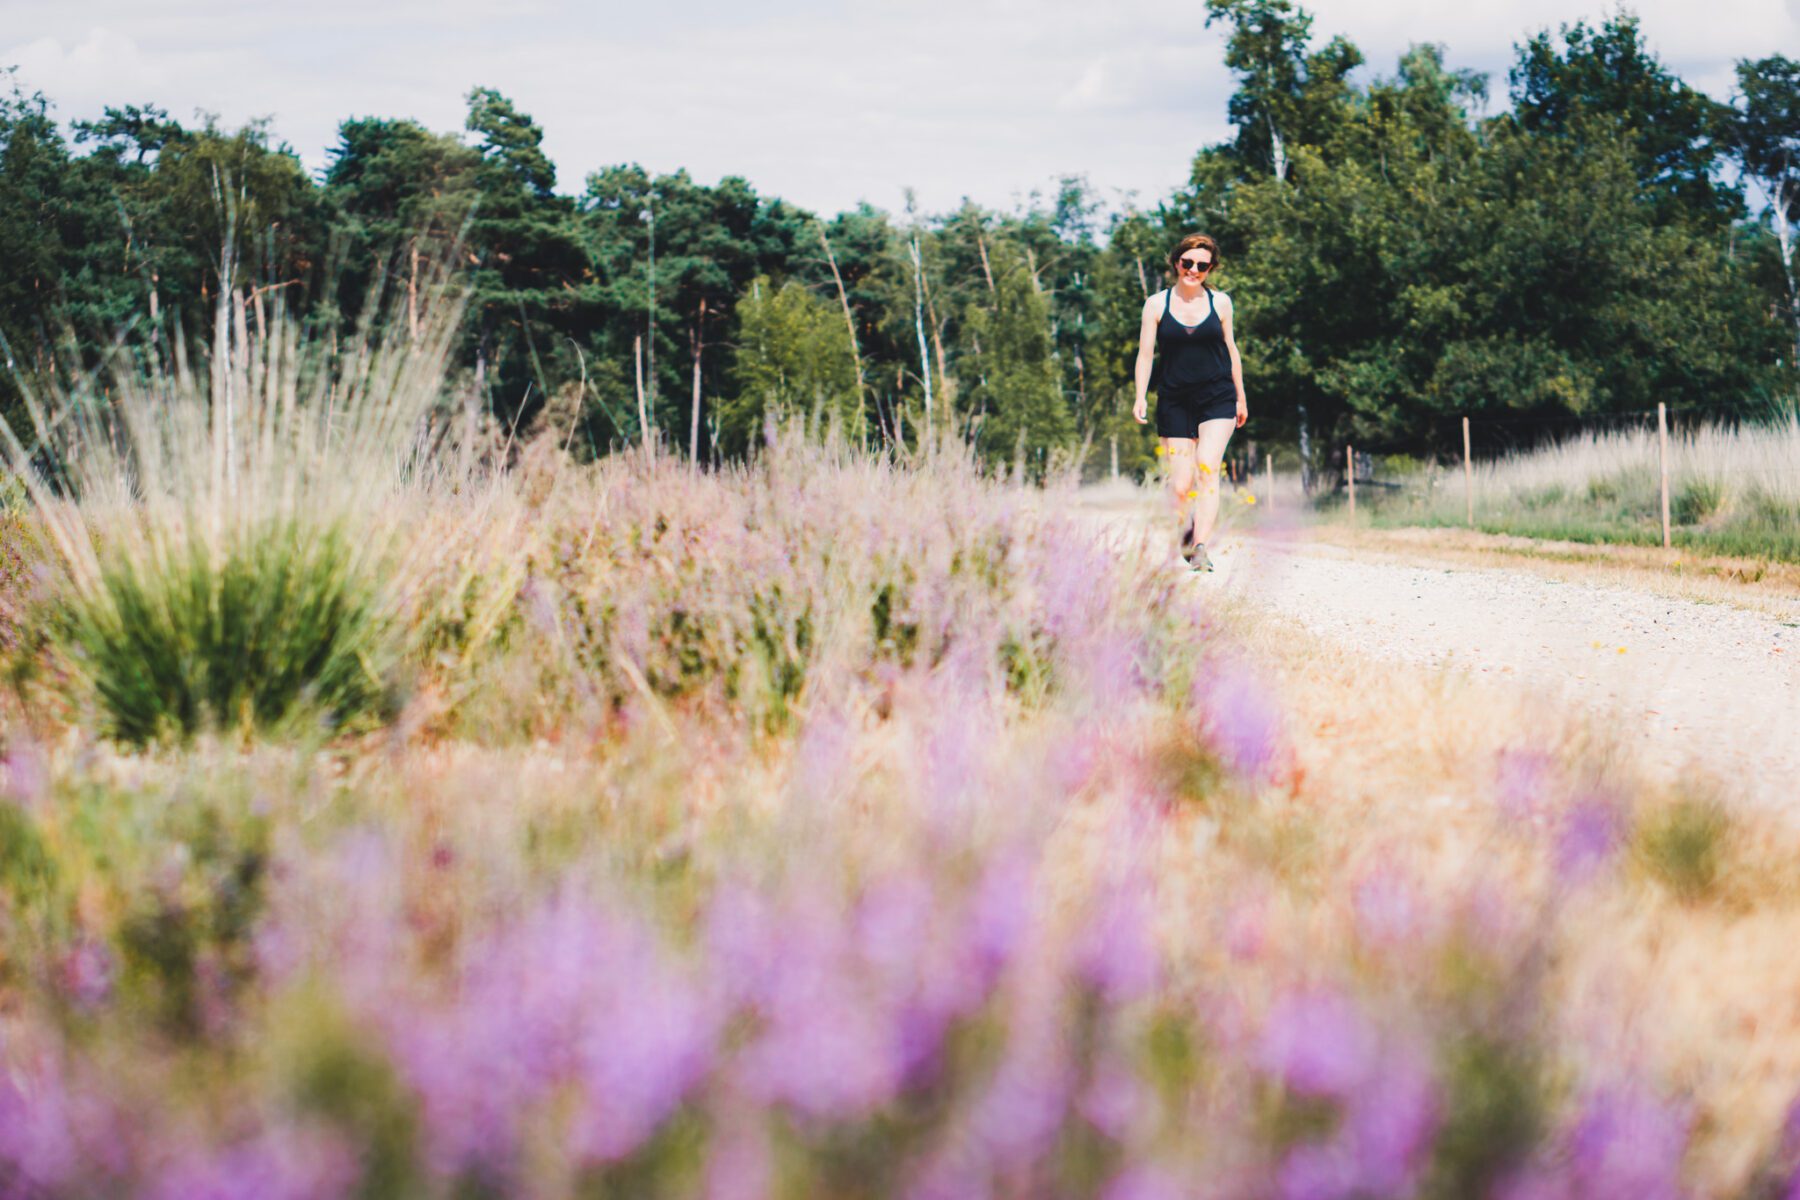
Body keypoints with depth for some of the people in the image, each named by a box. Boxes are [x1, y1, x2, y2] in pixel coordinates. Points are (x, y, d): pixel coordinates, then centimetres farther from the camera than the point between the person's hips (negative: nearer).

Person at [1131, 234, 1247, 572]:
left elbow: (1230, 349, 14)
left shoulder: (1220, 302, 5)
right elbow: (1146, 352, 1)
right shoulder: (1157, 304, 2)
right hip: (1175, 401, 0)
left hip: (1217, 397, 0)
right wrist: (1141, 397, -10)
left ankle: (1200, 547, -23)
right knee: (1180, 486, -2)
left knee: (1207, 470, -18)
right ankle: (1184, 532, 26)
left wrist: (1240, 397, 18)